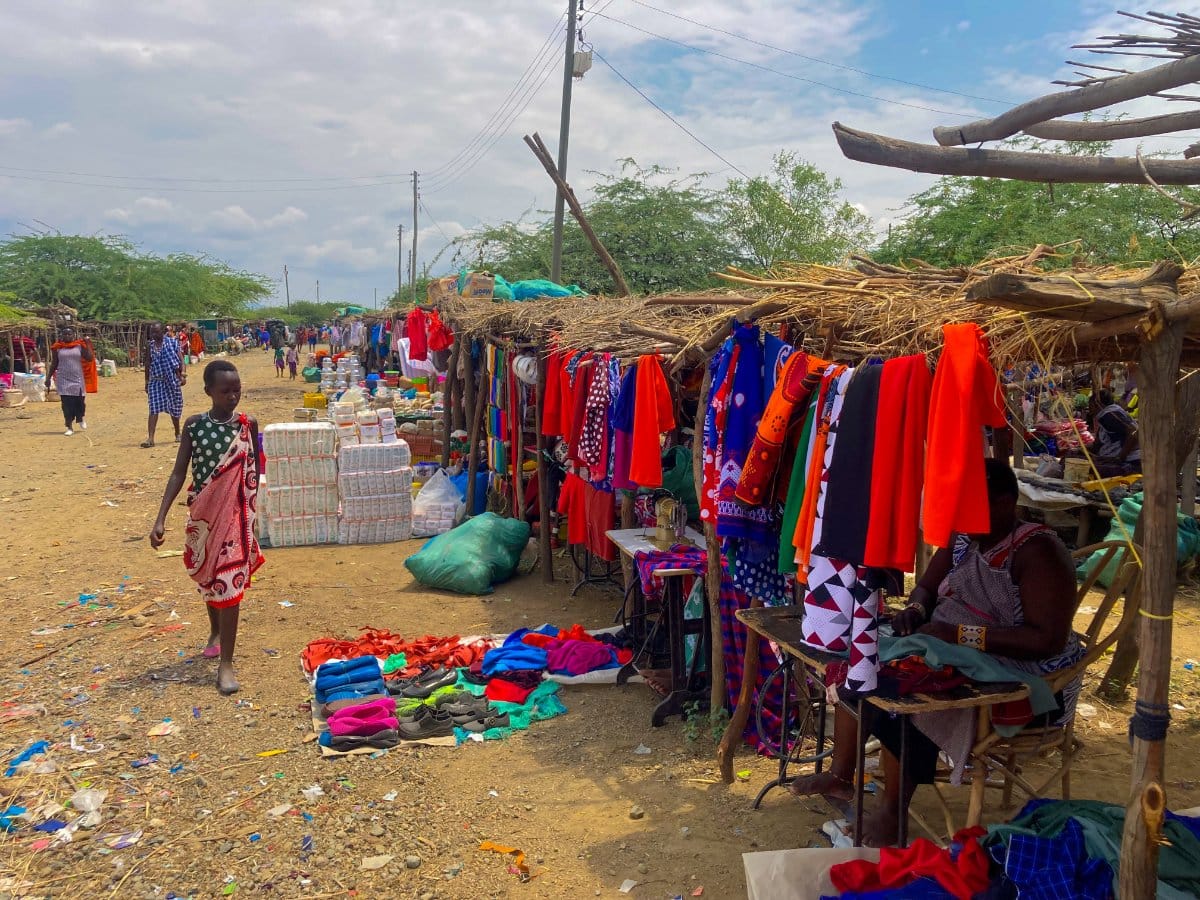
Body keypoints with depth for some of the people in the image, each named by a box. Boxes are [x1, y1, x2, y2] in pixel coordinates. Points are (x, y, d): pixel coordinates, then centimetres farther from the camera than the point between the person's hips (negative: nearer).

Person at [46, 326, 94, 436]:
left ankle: (81, 418, 32)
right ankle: (69, 427, 2)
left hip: (77, 379, 0)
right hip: (63, 379, 0)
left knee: (80, 401, 1)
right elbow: (53, 364, 9)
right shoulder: (57, 348, 4)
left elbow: (89, 358, -4)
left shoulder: (79, 346, 3)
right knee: (66, 403, -3)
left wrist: (87, 344, -5)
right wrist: (48, 378, 6)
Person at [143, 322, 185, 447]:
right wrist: (147, 382, 10)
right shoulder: (150, 346, 5)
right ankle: (150, 438, -11)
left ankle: (177, 434, 31)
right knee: (154, 409, -8)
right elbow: (148, 364, 11)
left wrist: (182, 374, -21)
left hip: (172, 380, -1)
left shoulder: (172, 343, -3)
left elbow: (180, 359, -7)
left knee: (174, 409, 11)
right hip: (155, 381, 1)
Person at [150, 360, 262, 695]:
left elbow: (254, 471, 5)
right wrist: (160, 519, -9)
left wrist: (251, 511, 9)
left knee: (229, 582, -5)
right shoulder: (194, 425, -3)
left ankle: (226, 663, -1)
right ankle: (215, 631, 46)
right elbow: (179, 473, -3)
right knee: (208, 577, 19)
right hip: (203, 514, 2)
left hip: (235, 513, -2)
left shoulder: (248, 424, -4)